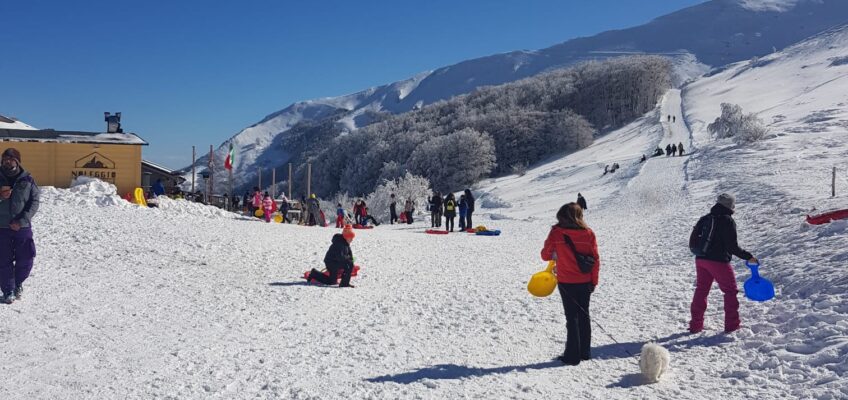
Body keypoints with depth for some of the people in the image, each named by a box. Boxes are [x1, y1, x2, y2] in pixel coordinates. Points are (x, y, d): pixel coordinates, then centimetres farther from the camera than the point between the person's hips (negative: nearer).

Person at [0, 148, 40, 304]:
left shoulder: (27, 180, -3)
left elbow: (35, 202, -4)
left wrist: (22, 221, -14)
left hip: (23, 227, 0)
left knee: (25, 260, 3)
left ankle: (18, 284, 29)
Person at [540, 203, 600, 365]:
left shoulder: (556, 233, -11)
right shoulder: (589, 233, -3)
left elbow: (545, 255, -5)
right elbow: (596, 260, 0)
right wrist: (594, 282, 9)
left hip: (566, 282, -3)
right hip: (585, 282, 3)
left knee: (572, 317, 5)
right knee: (584, 315, 17)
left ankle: (573, 355, 8)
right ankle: (585, 352, 26)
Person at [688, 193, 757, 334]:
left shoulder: (704, 219, 10)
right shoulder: (728, 221, -11)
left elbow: (692, 241, 14)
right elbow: (732, 246, -14)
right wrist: (748, 257, -4)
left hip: (700, 259, 6)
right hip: (719, 261, -6)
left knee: (701, 290, 14)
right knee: (730, 291, 8)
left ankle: (696, 325, 16)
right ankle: (732, 324, 9)